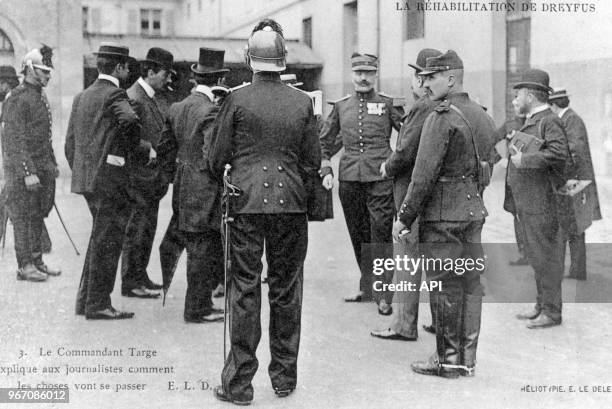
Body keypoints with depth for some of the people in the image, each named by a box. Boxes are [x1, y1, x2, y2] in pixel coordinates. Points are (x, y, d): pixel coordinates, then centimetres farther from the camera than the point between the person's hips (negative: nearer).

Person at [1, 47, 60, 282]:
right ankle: (25, 266, 5)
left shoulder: (41, 97, 14)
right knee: (23, 217, -1)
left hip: (42, 168, 9)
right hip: (23, 169, -9)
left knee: (37, 216, 13)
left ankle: (36, 261, 21)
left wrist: (52, 163, 18)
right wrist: (28, 172, -22)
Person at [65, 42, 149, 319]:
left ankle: (86, 299, 23)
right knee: (107, 241, -2)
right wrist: (141, 148, -12)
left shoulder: (81, 97, 16)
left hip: (85, 178, 9)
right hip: (109, 178, -9)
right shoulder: (114, 94, -9)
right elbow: (130, 121, -30)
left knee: (100, 239, 18)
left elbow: (70, 143, 17)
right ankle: (98, 304, 3)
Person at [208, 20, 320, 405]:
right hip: (291, 203, 2)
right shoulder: (302, 102, 0)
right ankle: (285, 375, 21)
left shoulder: (237, 99, -6)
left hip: (246, 203, -2)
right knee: (286, 290, 11)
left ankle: (239, 382, 6)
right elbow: (313, 161, 5)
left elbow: (217, 157, -1)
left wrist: (224, 178, 20)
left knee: (245, 290, 2)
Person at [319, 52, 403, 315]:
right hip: (349, 179, 4)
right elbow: (325, 141, 17)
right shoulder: (341, 106, 11)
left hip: (380, 178, -3)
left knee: (381, 236, -5)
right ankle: (367, 287, 25)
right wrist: (326, 170, 5)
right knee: (358, 237, 12)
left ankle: (385, 293, 1)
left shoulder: (387, 104, 3)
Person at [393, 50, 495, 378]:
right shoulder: (482, 116, 12)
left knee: (444, 287, -1)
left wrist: (404, 218, -13)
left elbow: (424, 174, -18)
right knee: (470, 283, 10)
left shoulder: (442, 117, -14)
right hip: (475, 211, 8)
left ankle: (448, 360, 7)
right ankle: (467, 358, 18)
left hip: (441, 214, -8)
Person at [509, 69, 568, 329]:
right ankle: (542, 305, 27)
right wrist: (515, 148, 8)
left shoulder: (549, 121, -13)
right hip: (526, 203, 10)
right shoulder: (530, 122, 17)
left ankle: (552, 312, 5)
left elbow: (559, 153, -27)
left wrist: (525, 159, -24)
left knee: (546, 257, -3)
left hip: (541, 204, -10)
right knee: (535, 257, 16)